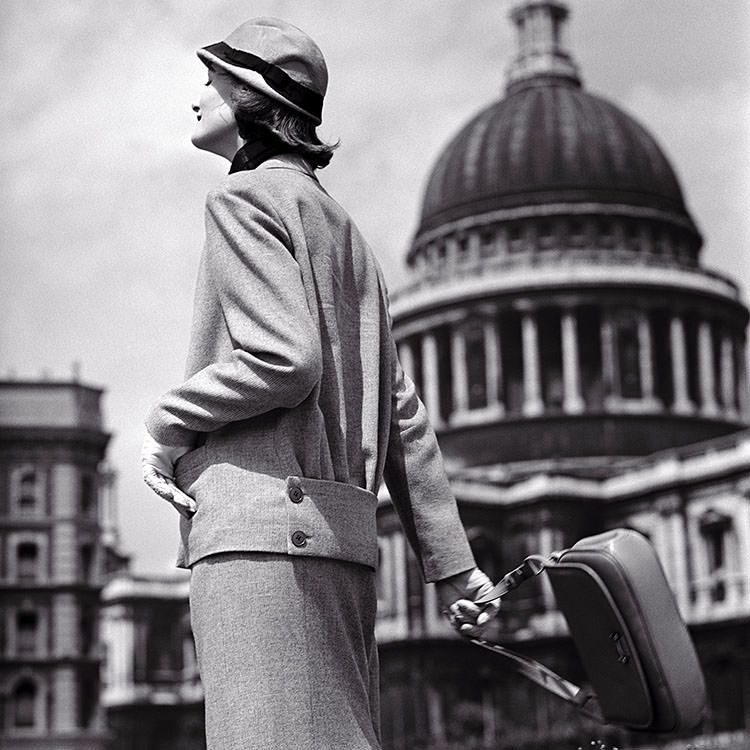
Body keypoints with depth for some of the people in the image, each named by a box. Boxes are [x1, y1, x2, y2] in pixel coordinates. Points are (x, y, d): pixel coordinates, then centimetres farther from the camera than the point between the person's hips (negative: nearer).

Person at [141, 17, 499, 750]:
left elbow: (283, 359, -16)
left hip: (265, 527, -9)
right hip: (337, 533, 9)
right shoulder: (342, 230, 25)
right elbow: (401, 416, 21)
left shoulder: (244, 198, 0)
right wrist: (451, 564, 20)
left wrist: (167, 421, -1)